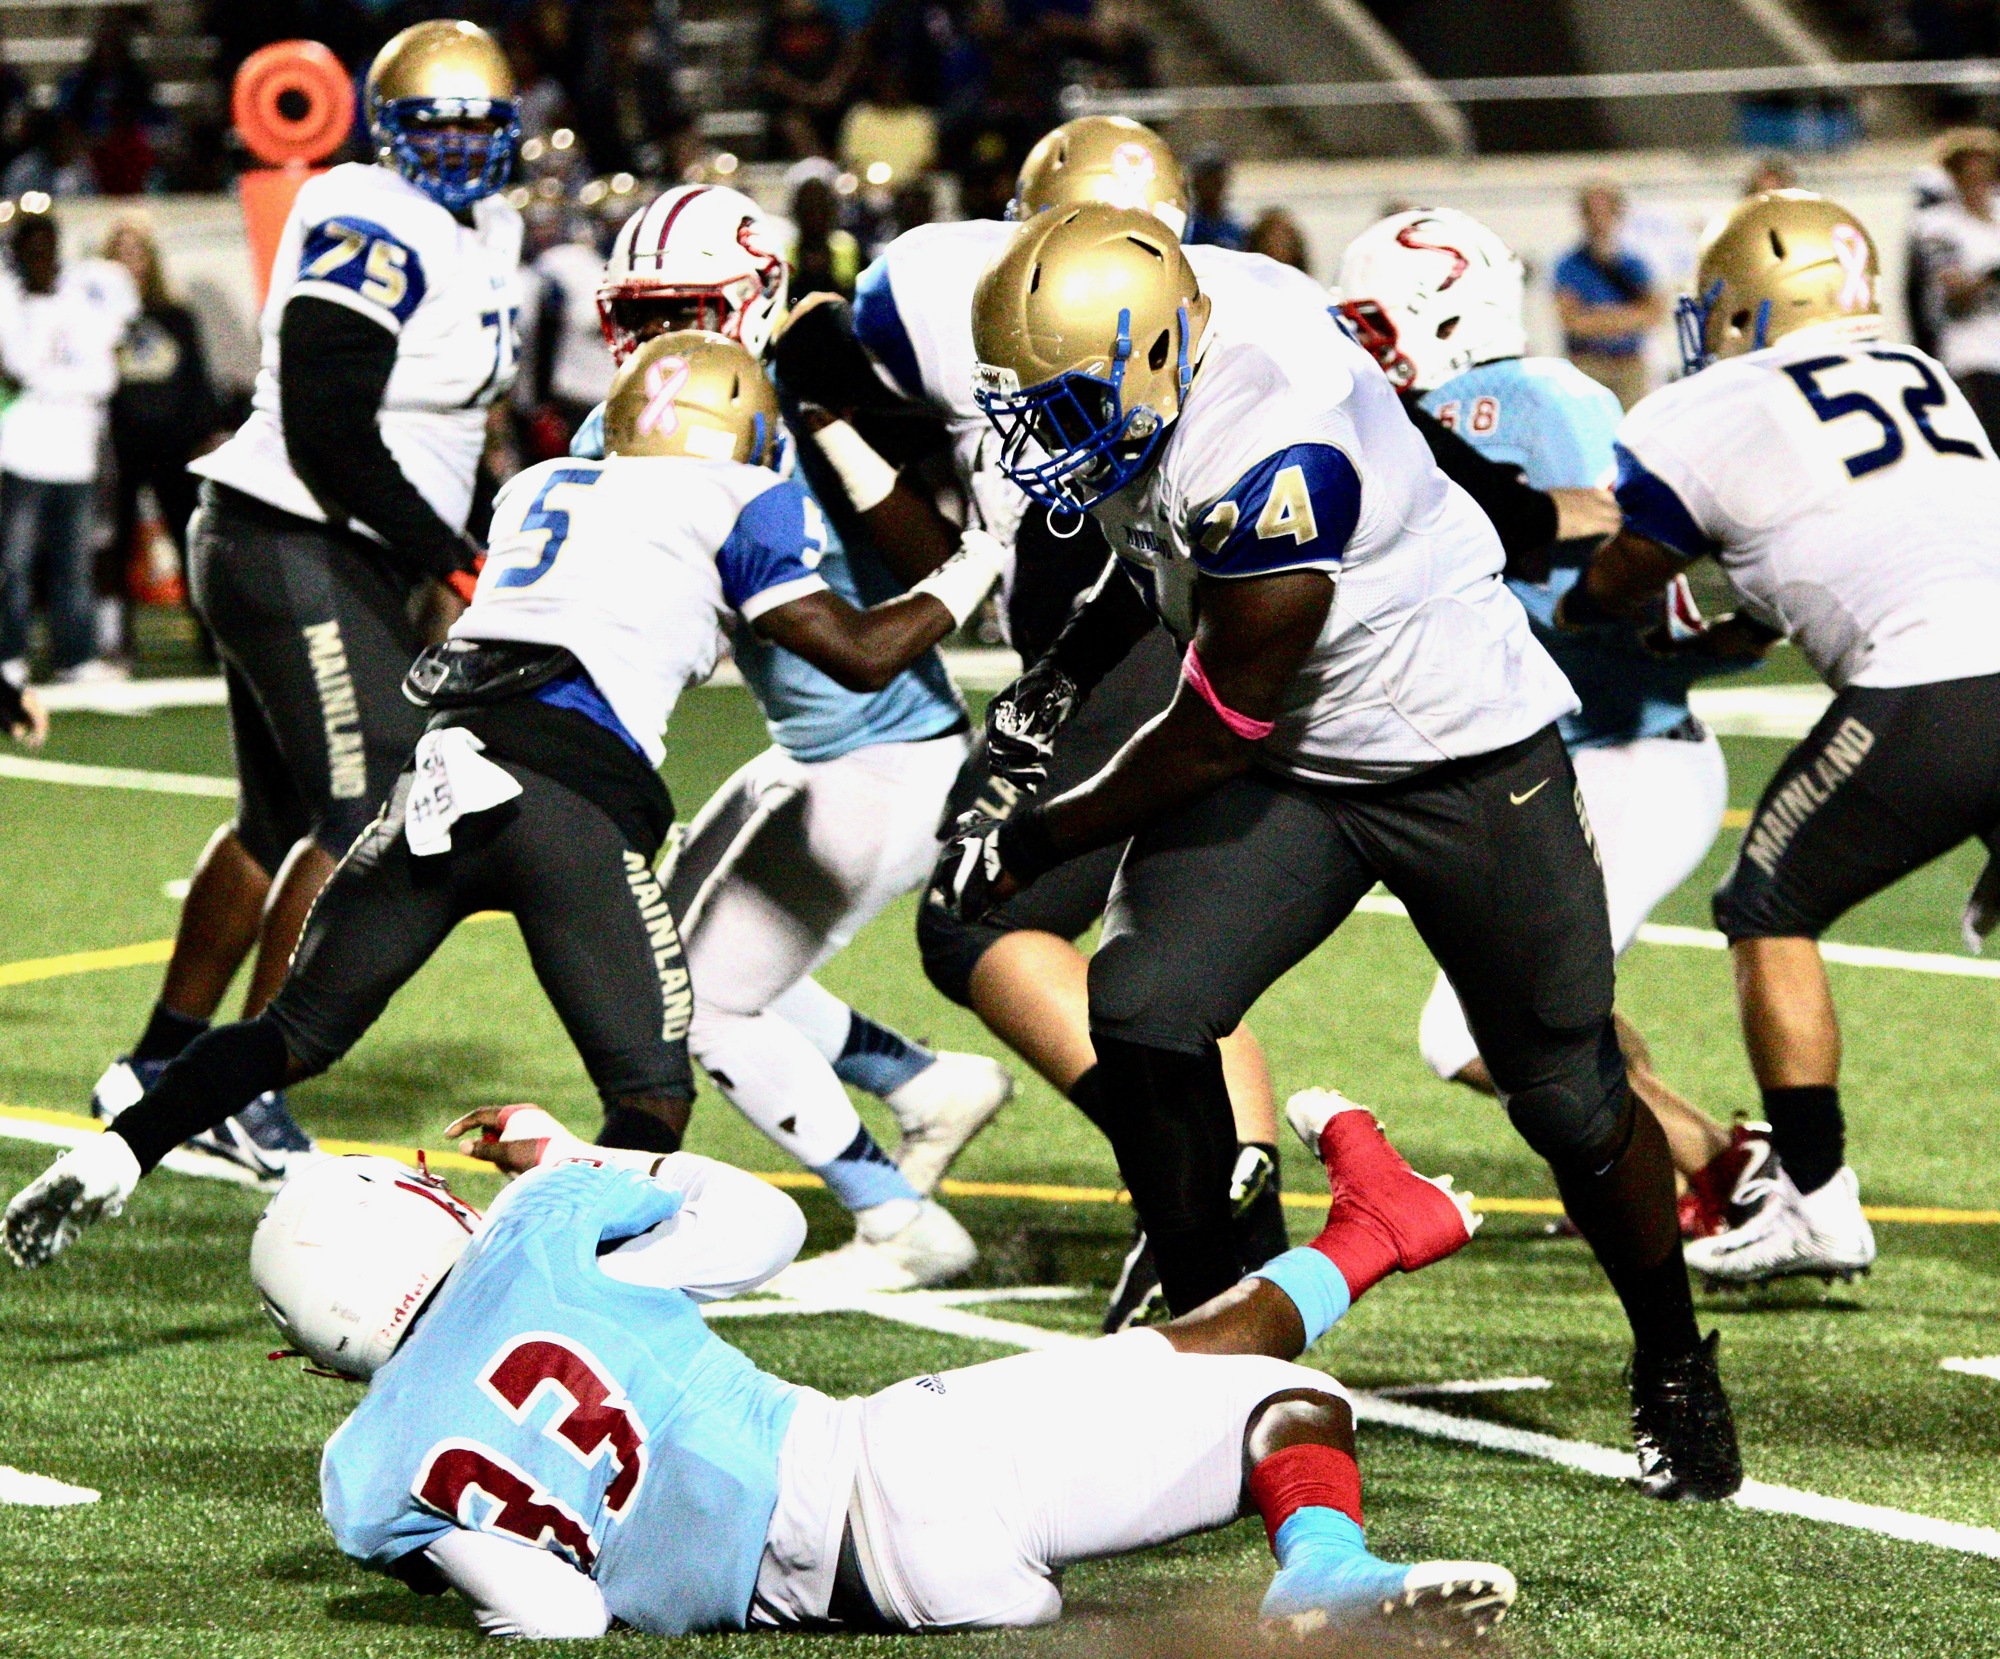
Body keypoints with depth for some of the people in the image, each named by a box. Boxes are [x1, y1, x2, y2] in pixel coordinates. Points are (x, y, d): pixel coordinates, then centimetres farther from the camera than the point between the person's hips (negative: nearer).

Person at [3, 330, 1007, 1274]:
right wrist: (966, 579, 28)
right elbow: (860, 655, 13)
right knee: (651, 1096, 4)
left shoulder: (538, 489, 29)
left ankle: (112, 1157, -2)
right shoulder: (739, 504, 14)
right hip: (574, 789, -5)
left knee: (298, 1032, 16)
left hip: (446, 760, 5)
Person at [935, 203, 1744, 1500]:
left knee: (1569, 1092, 5)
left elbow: (1223, 727, -26)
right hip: (1288, 761, 7)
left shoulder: (1272, 454, -35)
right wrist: (1076, 662, 5)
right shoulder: (1155, 346, -10)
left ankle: (1677, 1371, 28)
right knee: (1140, 1015, -13)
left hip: (1465, 759, -7)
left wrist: (1035, 842, -16)